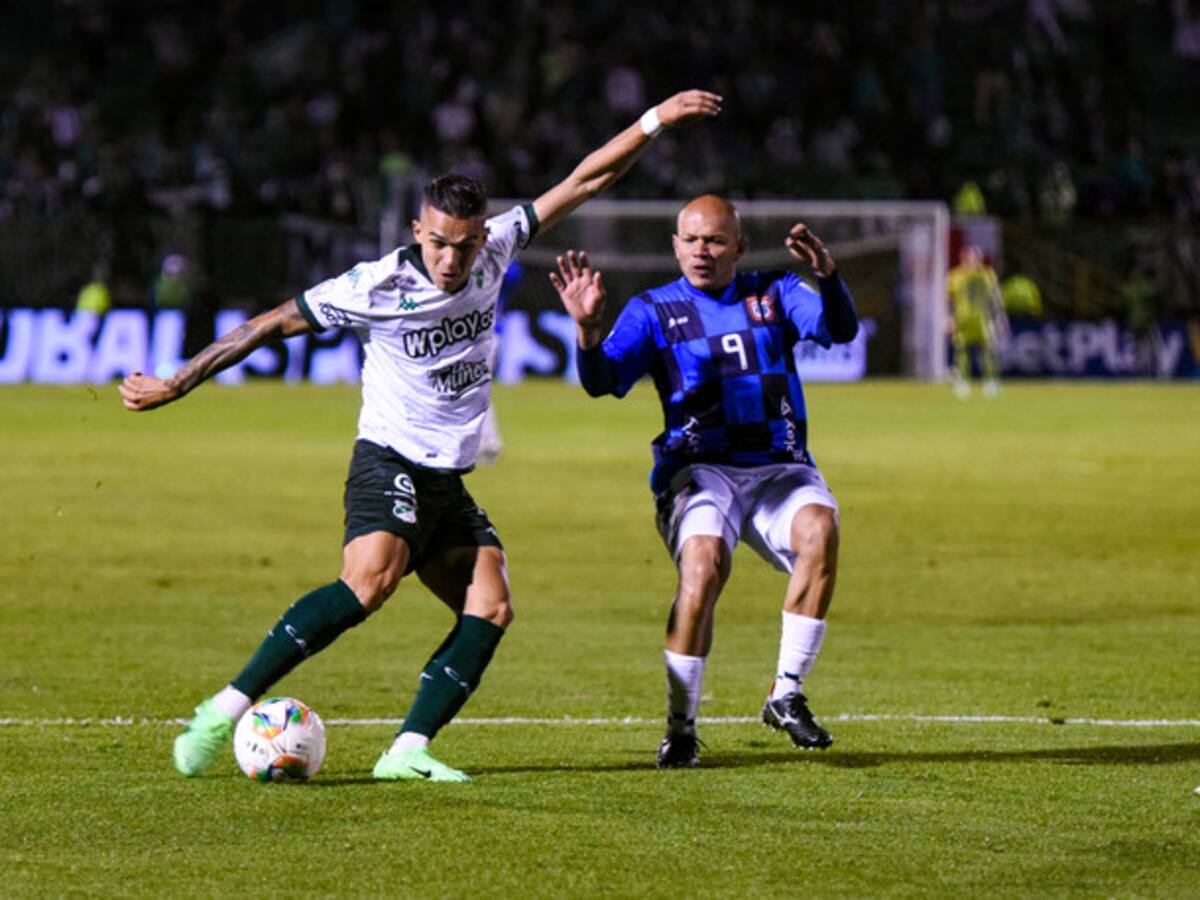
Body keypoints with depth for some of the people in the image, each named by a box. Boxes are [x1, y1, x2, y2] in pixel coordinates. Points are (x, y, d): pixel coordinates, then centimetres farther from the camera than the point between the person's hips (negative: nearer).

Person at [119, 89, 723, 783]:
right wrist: (172, 387, -4)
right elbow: (270, 326, -6)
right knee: (370, 582, -31)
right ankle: (223, 713, -33)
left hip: (449, 482, 7)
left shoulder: (494, 253, 1)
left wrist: (656, 121, 5)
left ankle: (408, 751, -14)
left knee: (491, 610, -10)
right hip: (390, 463, -7)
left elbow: (585, 181, 8)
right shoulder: (376, 287, -14)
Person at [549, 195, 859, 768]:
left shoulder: (774, 296, 12)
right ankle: (680, 725, -17)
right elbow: (602, 381, -5)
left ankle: (786, 695, -19)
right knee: (703, 564, -30)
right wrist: (587, 330, -26)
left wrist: (828, 277, -26)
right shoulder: (654, 311, 8)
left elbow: (841, 330, -5)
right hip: (700, 469, -2)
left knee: (819, 528, -30)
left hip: (779, 468, 2)